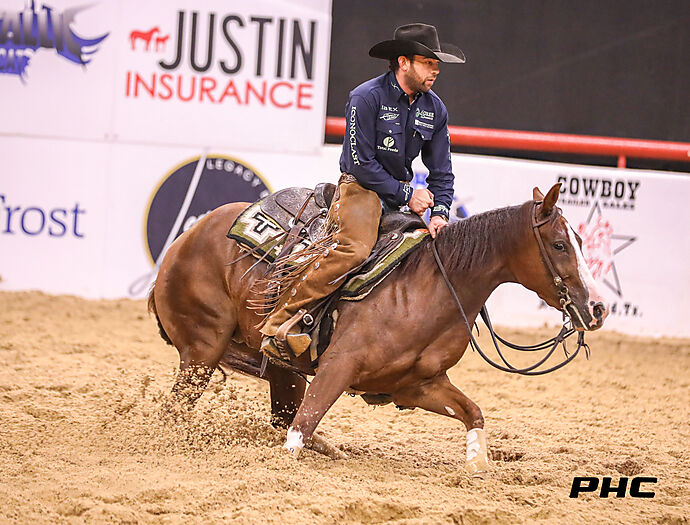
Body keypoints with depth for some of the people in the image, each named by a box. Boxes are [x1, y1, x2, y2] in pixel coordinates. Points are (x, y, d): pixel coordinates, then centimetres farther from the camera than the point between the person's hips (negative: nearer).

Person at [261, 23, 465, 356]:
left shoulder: (434, 109, 7)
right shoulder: (367, 98, -14)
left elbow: (441, 172, 10)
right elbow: (361, 163, -16)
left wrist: (440, 212, -8)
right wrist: (406, 195, -14)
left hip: (401, 195, 8)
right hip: (360, 187, -8)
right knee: (354, 247, -32)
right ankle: (278, 323, -32)